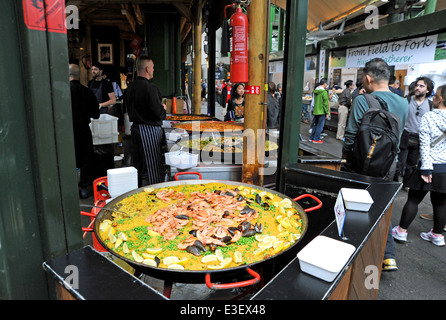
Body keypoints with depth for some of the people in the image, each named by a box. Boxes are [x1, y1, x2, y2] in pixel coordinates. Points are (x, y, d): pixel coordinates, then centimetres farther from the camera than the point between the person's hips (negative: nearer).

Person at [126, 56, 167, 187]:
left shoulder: (130, 87, 8)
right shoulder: (150, 88, -18)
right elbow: (158, 113, -21)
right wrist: (163, 108, 1)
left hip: (135, 128, 9)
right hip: (150, 130, -8)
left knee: (137, 164, 16)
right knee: (153, 166, 0)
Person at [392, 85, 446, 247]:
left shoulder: (428, 117, -10)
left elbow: (425, 145, -15)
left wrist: (426, 168, -13)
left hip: (432, 166, -4)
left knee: (413, 200, 4)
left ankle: (401, 231, 13)